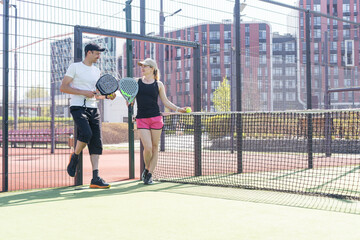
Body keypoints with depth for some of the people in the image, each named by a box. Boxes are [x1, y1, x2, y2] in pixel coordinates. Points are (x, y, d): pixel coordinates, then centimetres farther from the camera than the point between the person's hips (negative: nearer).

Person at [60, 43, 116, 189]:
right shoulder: (75, 67, 1)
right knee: (86, 134, -28)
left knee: (96, 142, -3)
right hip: (78, 107, -6)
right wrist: (84, 92, -14)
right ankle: (74, 157, 3)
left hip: (93, 109, 6)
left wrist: (107, 96, 6)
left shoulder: (96, 71, 20)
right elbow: (63, 87, -6)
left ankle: (95, 179, -2)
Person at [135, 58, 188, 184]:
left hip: (156, 118, 1)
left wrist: (178, 109, -2)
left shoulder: (158, 84, 7)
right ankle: (146, 169, 17)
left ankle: (149, 174, 17)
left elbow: (165, 102, 9)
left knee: (155, 147, 4)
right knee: (147, 148, -11)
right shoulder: (136, 82, 8)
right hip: (141, 119, 0)